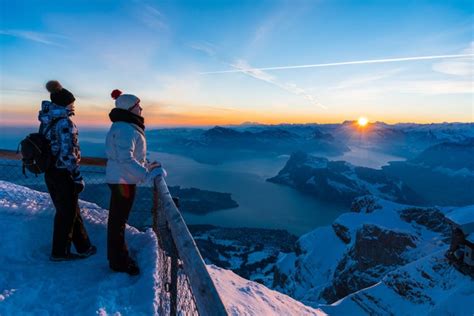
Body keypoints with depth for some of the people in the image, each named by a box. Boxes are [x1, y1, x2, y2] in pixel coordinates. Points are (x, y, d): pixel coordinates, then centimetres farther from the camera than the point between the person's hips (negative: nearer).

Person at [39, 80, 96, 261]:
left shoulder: (46, 121, 8)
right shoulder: (65, 122, -18)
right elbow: (67, 154, -22)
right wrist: (78, 178, -15)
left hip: (50, 173, 9)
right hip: (63, 174, -8)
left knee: (71, 210, 16)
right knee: (66, 213, 8)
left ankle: (83, 247, 28)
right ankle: (59, 252, 23)